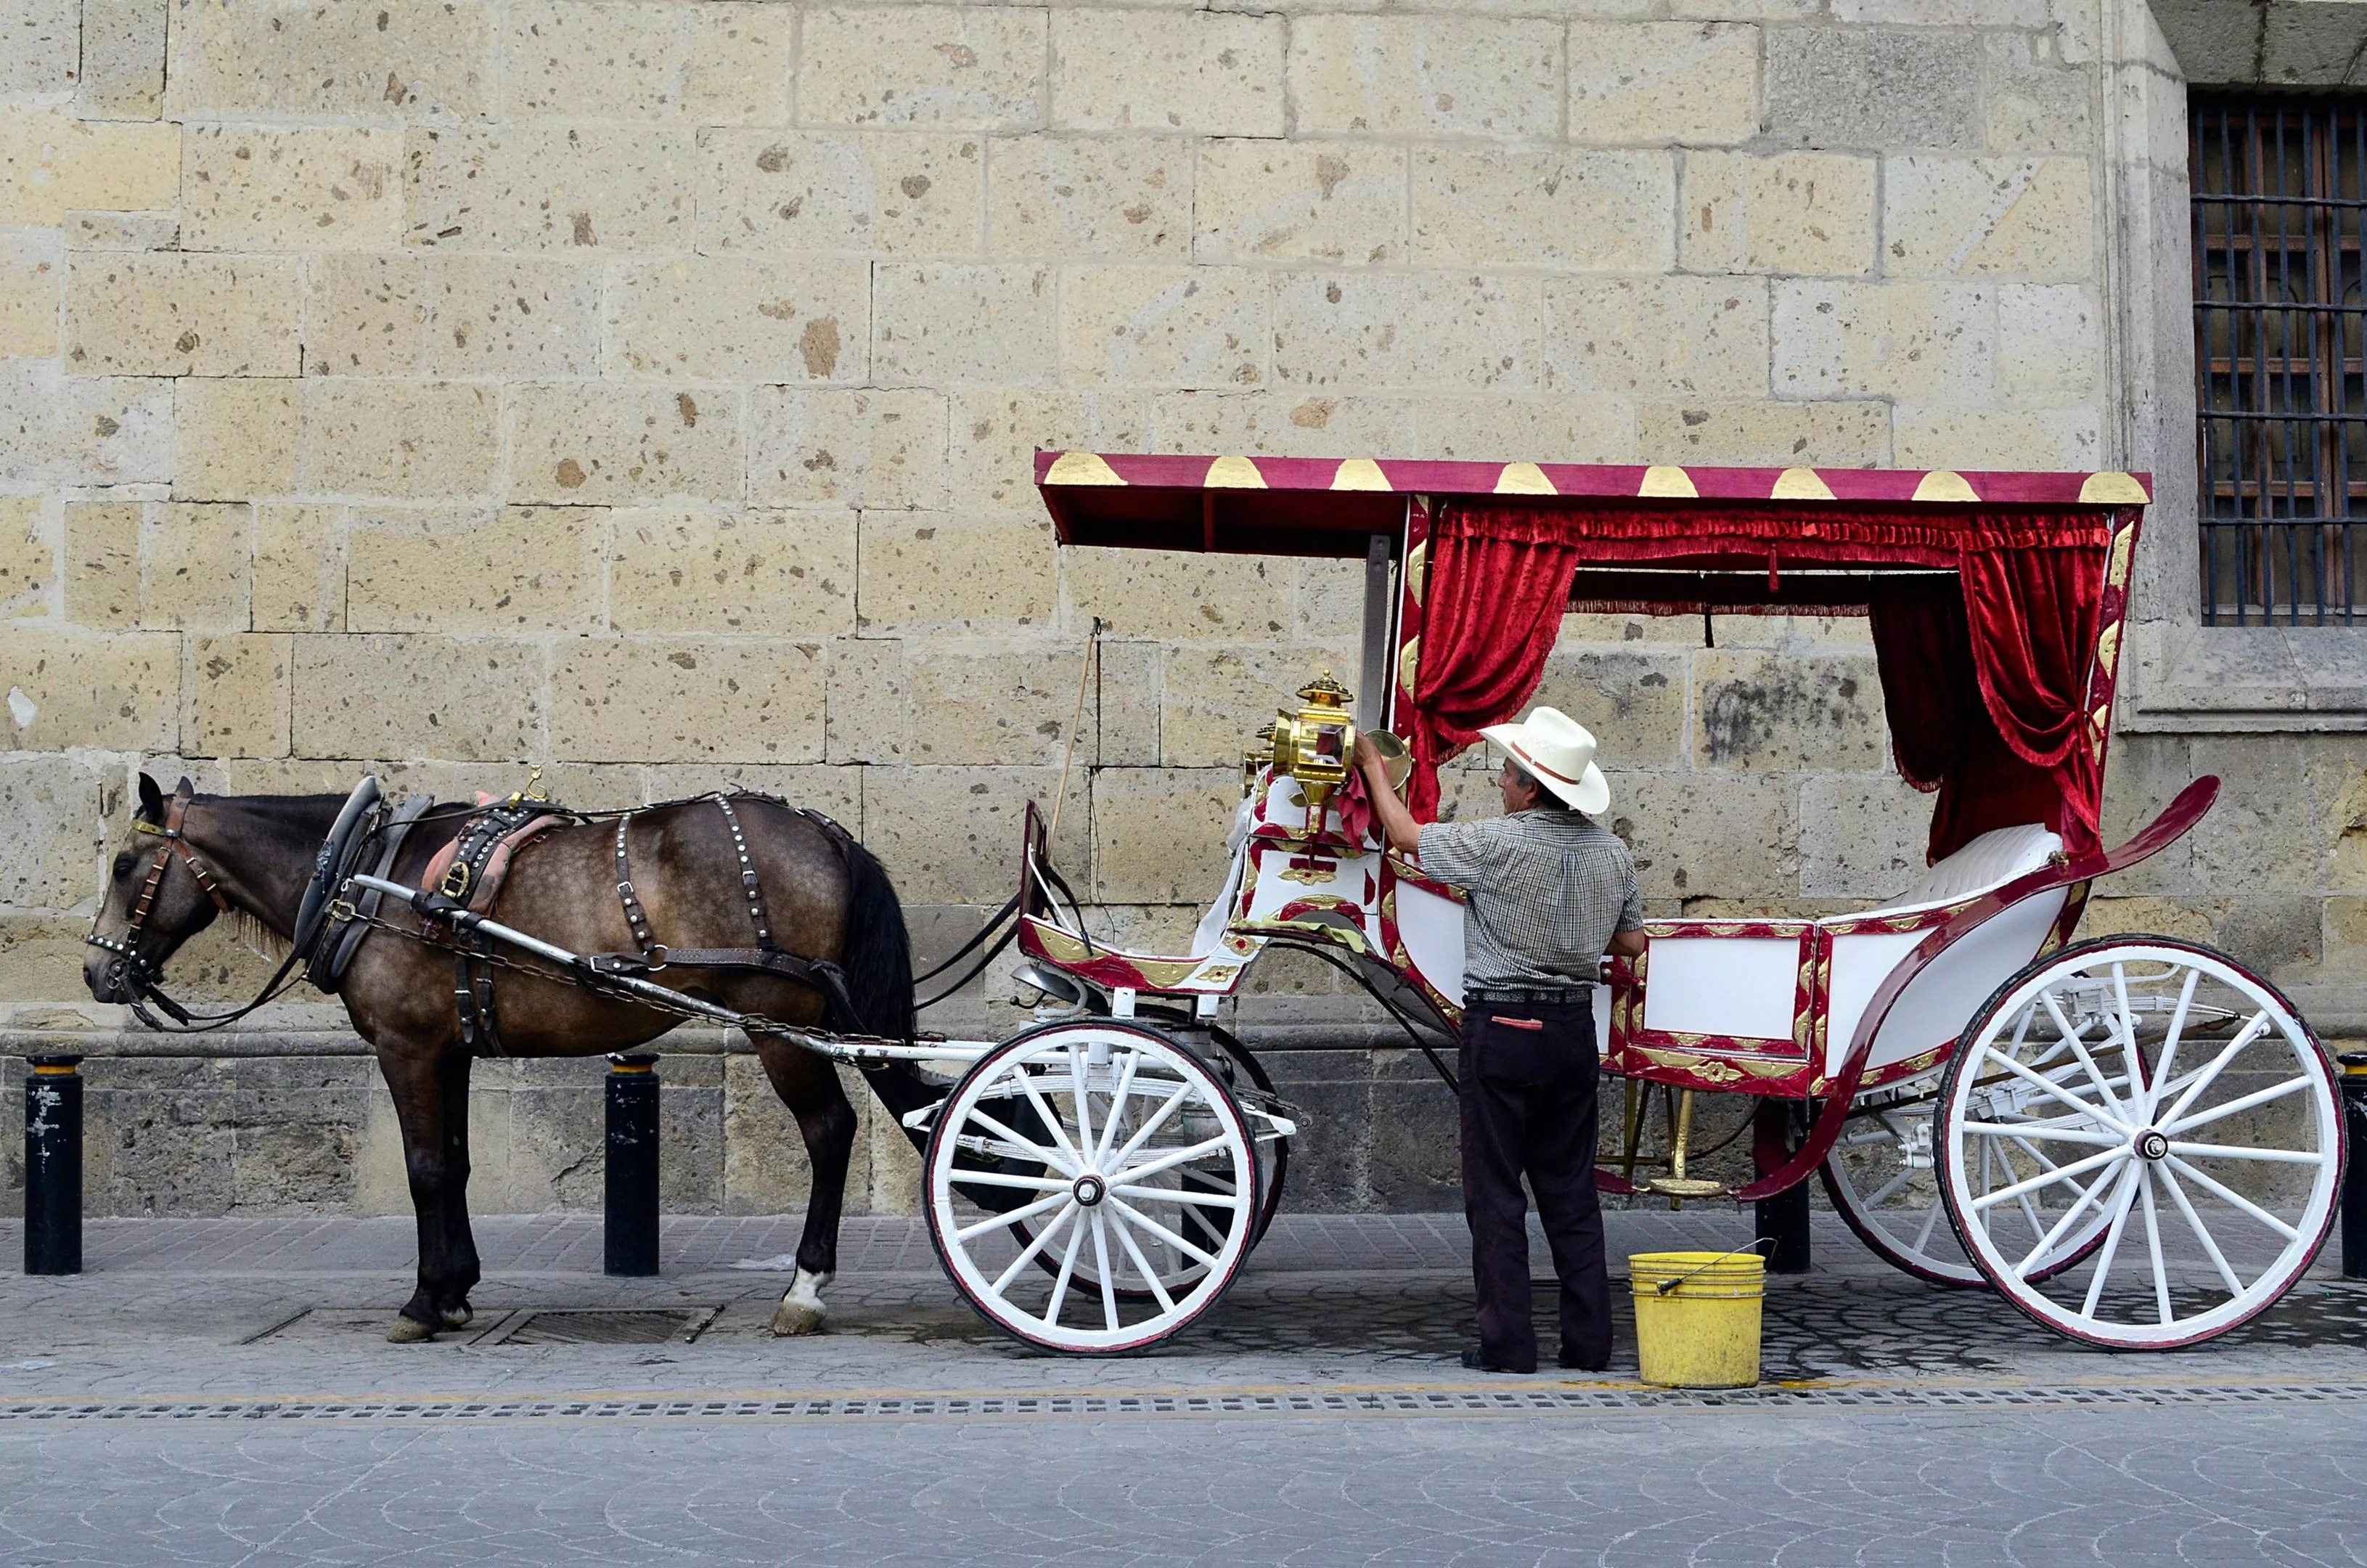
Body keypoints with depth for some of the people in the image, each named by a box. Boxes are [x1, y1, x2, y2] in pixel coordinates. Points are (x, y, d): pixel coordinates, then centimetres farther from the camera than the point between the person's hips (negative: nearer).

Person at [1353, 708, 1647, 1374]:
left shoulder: (1497, 843, -13)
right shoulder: (1614, 852, 3)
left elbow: (1407, 837, 1)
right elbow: (1631, 942, 13)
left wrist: (1375, 772, 17)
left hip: (1502, 1027, -5)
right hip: (1574, 1027, 5)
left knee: (1495, 1190, 2)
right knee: (1571, 1189, 12)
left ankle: (1507, 1342, 3)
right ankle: (1588, 1340, 13)